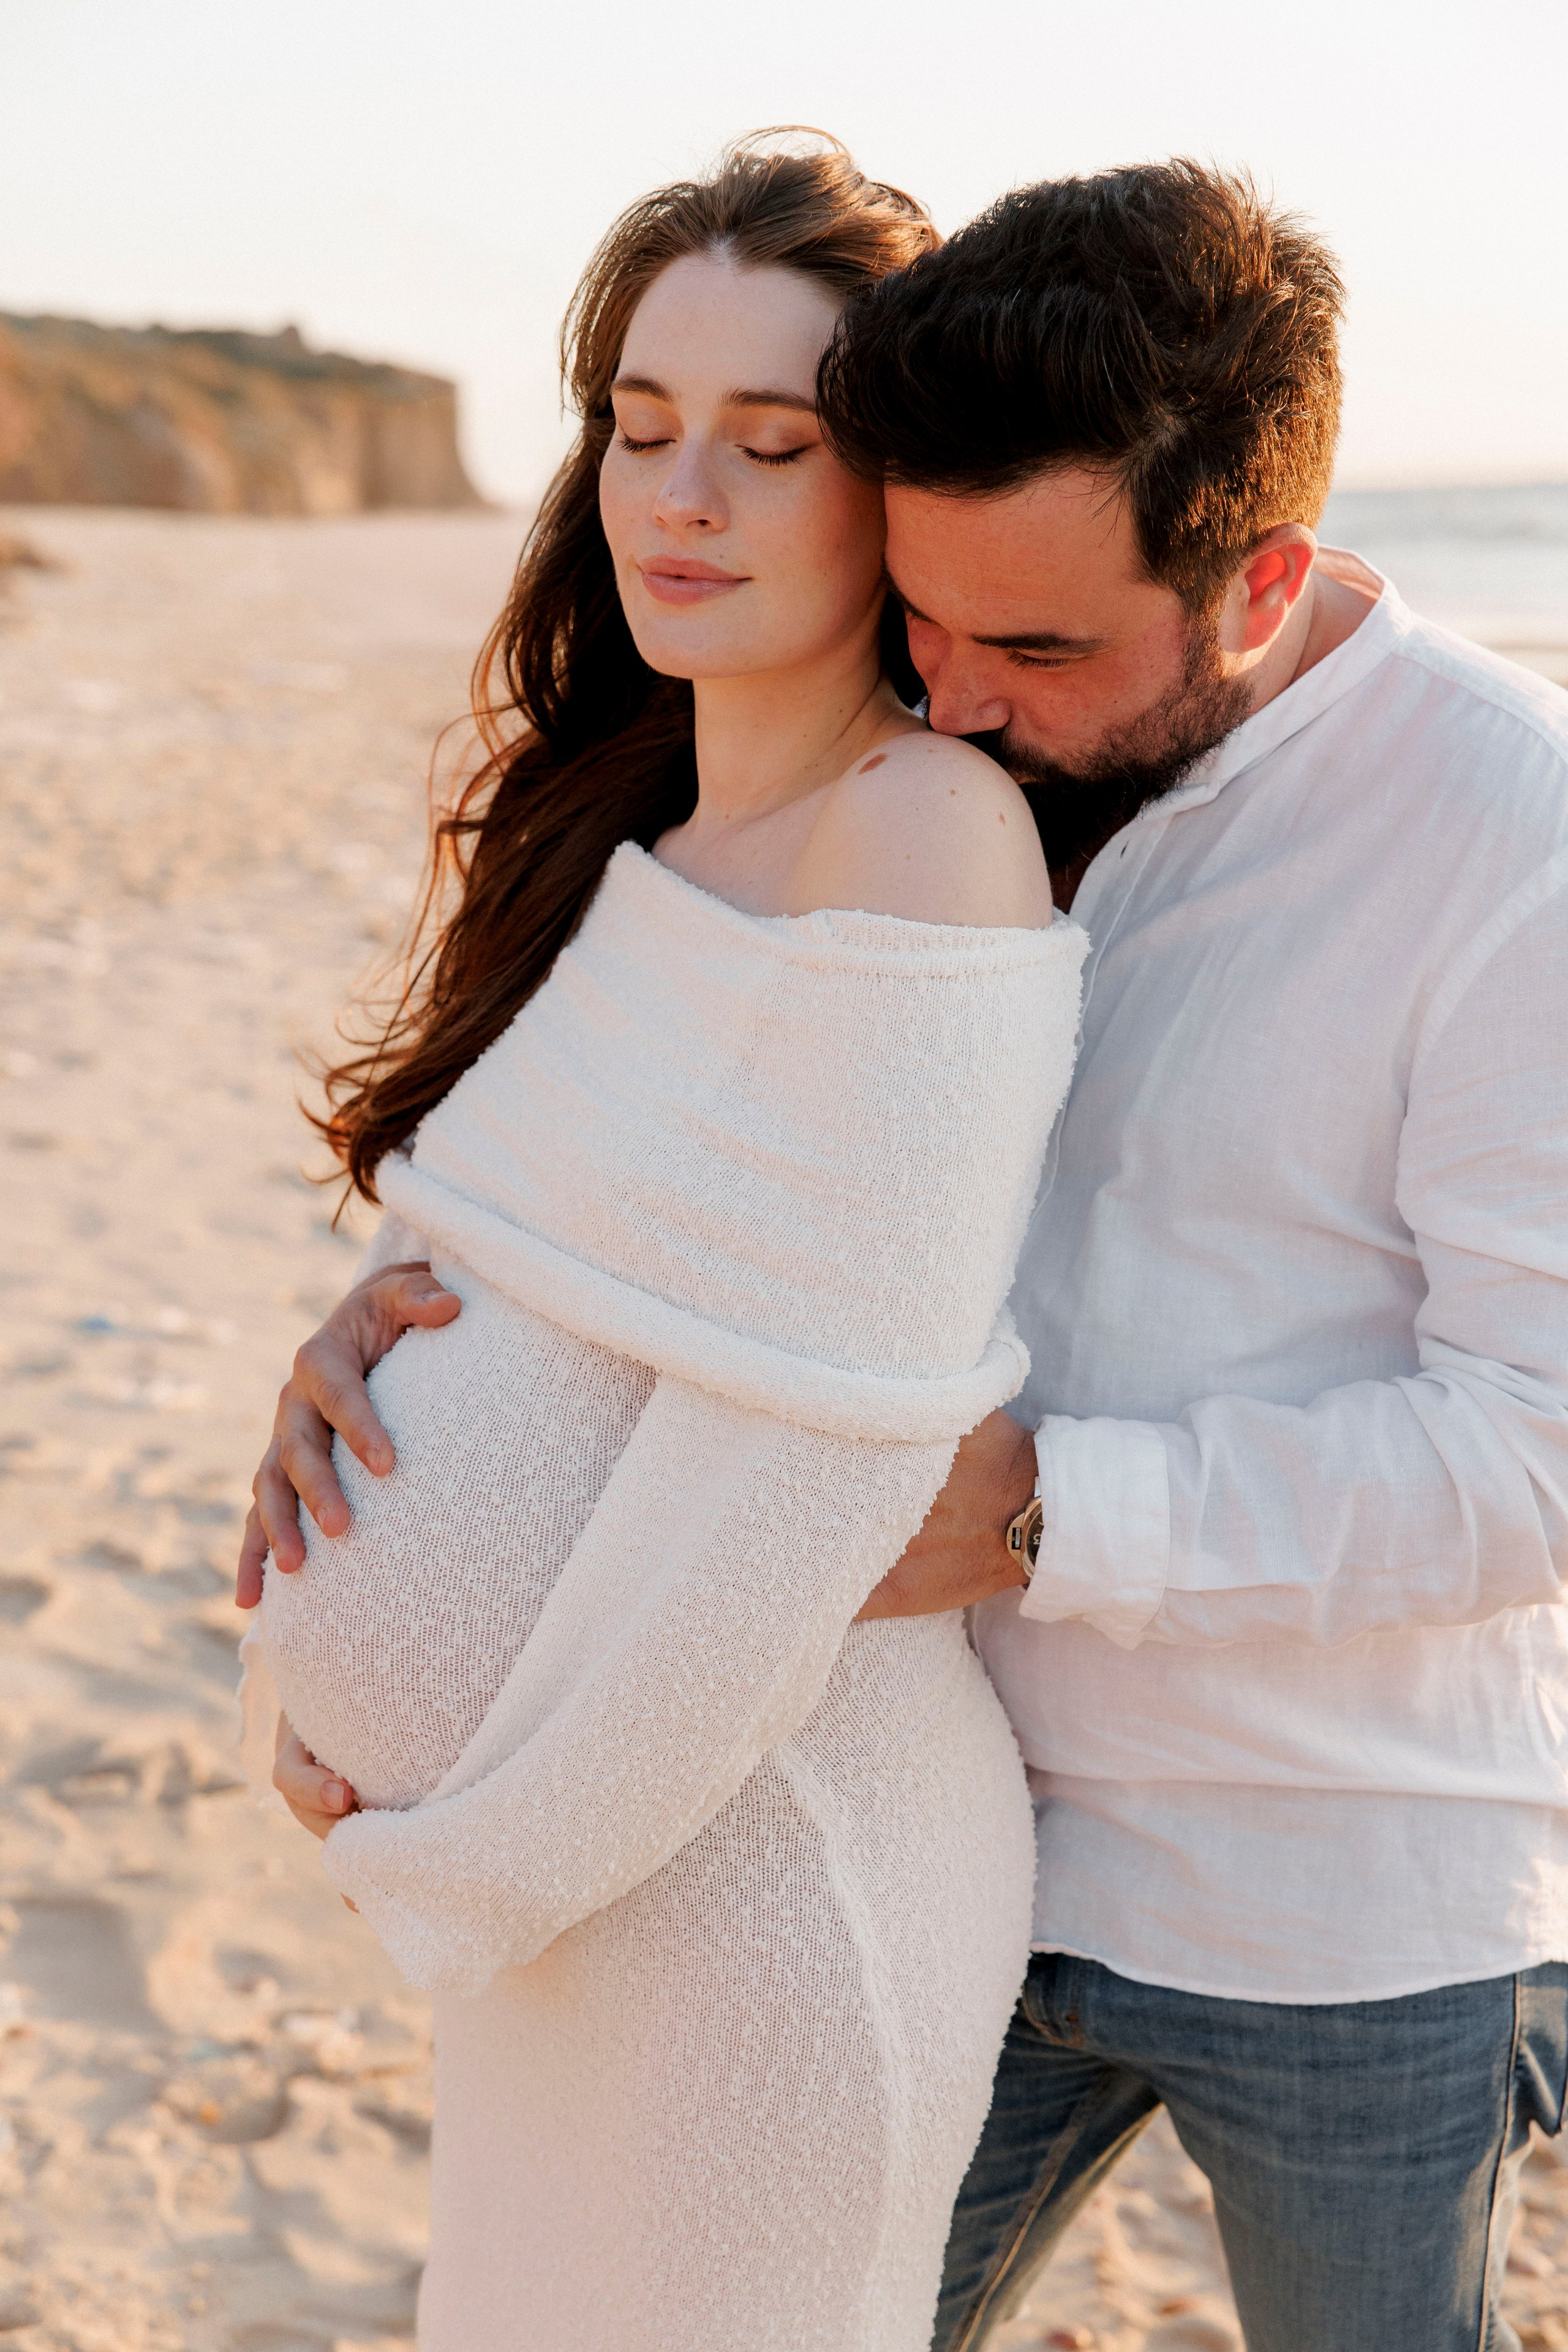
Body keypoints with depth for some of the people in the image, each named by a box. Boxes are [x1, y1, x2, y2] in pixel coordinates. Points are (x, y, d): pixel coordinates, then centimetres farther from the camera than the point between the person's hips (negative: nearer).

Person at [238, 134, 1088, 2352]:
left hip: (746, 1854, -8)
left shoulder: (920, 840, -21)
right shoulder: (641, 831, 7)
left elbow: (812, 1457, -25)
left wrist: (481, 1857, -15)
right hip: (570, 1815, 8)